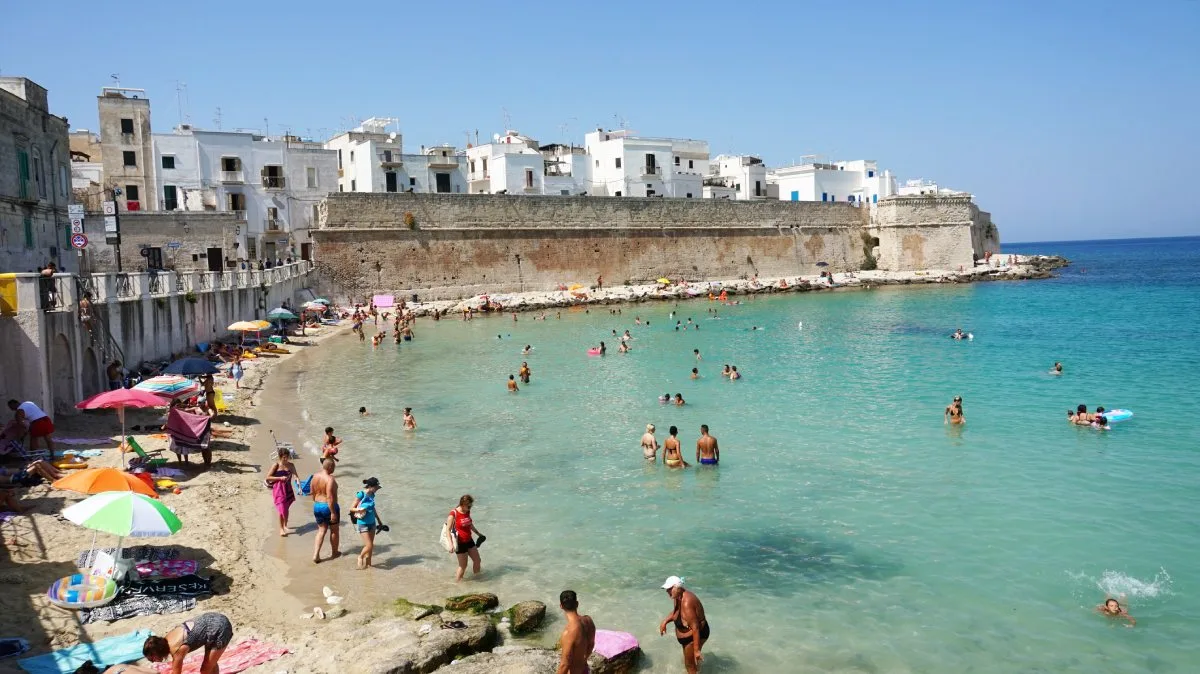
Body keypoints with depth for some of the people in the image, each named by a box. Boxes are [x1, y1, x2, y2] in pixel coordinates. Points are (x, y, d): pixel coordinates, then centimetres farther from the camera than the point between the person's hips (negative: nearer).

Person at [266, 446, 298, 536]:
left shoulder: (291, 465, 1)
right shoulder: (276, 465, -9)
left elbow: (295, 475, 0)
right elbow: (268, 477, -9)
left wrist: (297, 479, -23)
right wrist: (280, 478, -18)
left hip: (288, 489, 4)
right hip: (278, 489, -4)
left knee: (286, 508, 14)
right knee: (282, 509, -6)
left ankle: (285, 526, 29)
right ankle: (281, 528, 7)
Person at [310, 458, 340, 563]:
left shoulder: (315, 477, 1)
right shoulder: (330, 479, -22)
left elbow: (313, 493, 11)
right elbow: (330, 497, -26)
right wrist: (333, 512, -22)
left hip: (317, 506, 6)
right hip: (329, 507, -6)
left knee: (321, 530, 15)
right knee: (334, 530, 15)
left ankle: (316, 555, 4)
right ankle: (334, 553, 29)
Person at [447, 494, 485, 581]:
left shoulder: (467, 512, 1)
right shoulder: (453, 514, -20)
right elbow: (448, 529, -20)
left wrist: (478, 534, 31)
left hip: (469, 541, 7)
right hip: (460, 543, -7)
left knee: (477, 561, 12)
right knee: (463, 566, 3)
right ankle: (457, 583, 20)